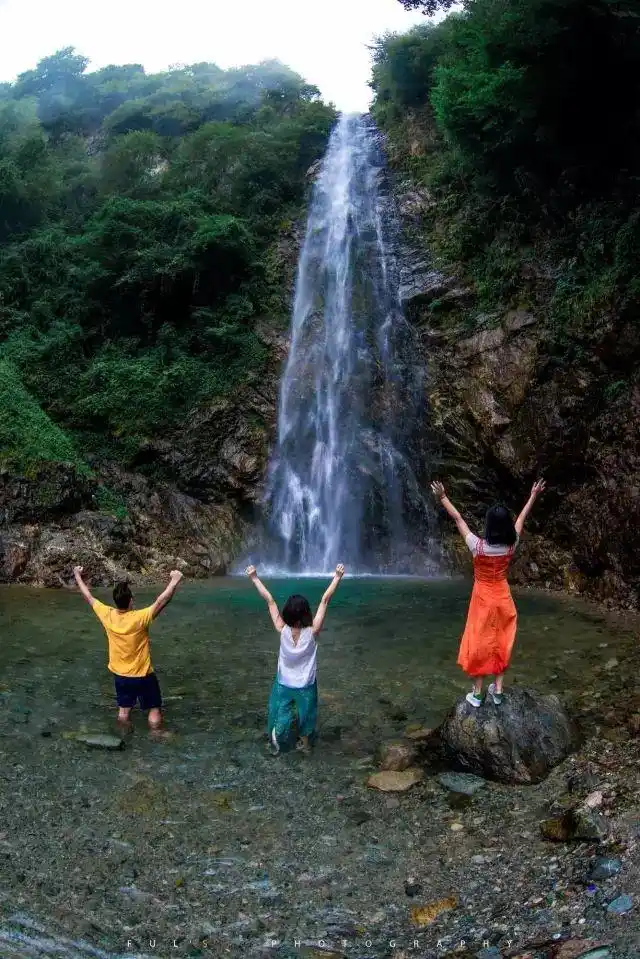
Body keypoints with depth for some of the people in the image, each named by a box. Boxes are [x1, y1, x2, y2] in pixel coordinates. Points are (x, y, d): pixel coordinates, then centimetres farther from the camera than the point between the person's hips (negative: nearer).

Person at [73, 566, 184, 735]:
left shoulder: (107, 615, -15)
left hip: (120, 675, 5)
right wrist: (175, 581, -25)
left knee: (124, 710, 21)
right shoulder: (140, 618, -29)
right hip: (142, 676, -5)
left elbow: (88, 597, -2)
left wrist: (78, 576, 10)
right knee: (154, 709, 13)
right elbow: (162, 601, -31)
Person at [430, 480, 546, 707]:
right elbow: (522, 518, 1)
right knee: (501, 642, 15)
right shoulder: (511, 545, -13)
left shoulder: (478, 546, -22)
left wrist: (442, 497, -6)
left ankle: (477, 693, 14)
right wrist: (534, 496, 15)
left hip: (483, 599, -3)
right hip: (502, 598, 3)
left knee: (478, 642, 7)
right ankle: (498, 690, 22)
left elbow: (458, 519, -14)